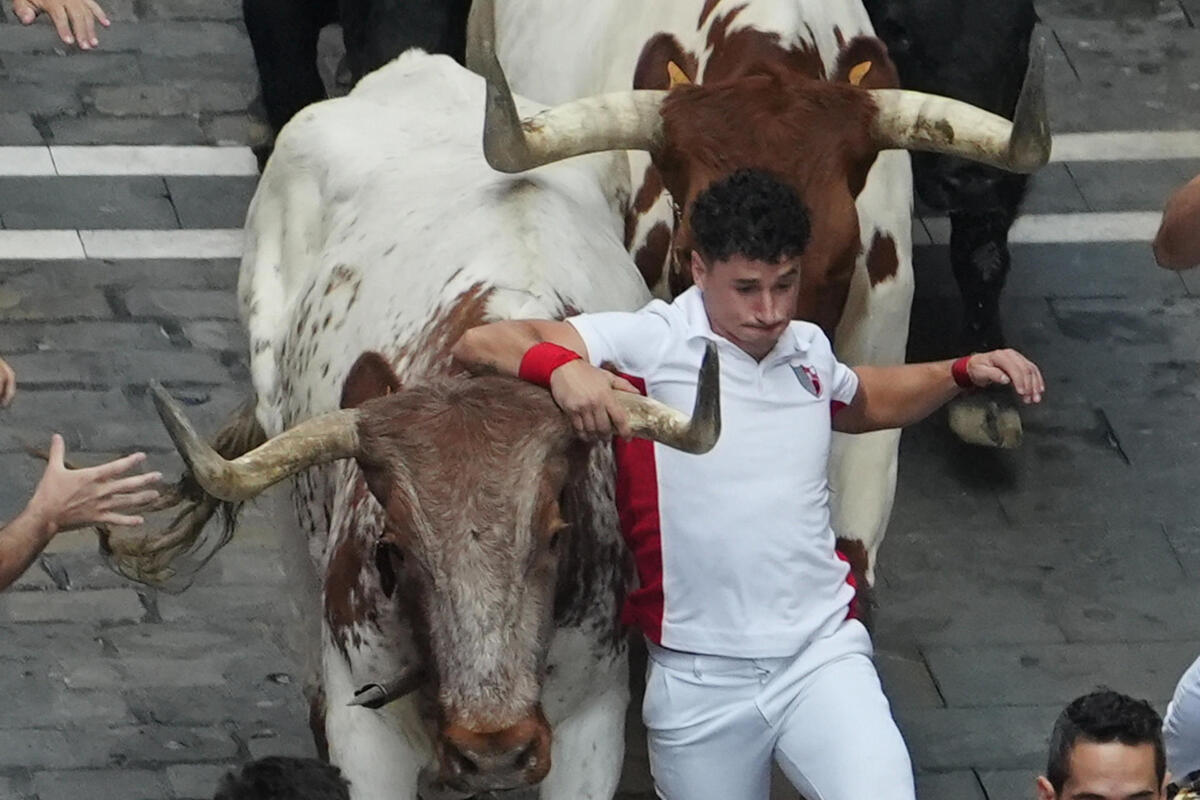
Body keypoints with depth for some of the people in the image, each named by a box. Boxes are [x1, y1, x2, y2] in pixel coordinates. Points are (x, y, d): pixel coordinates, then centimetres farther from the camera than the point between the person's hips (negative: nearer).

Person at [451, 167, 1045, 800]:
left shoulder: (807, 351, 10)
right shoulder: (651, 344, -8)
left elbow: (864, 402, 36)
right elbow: (480, 344, -16)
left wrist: (963, 373, 20)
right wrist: (563, 368, -36)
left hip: (822, 653, 3)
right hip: (698, 680, -3)